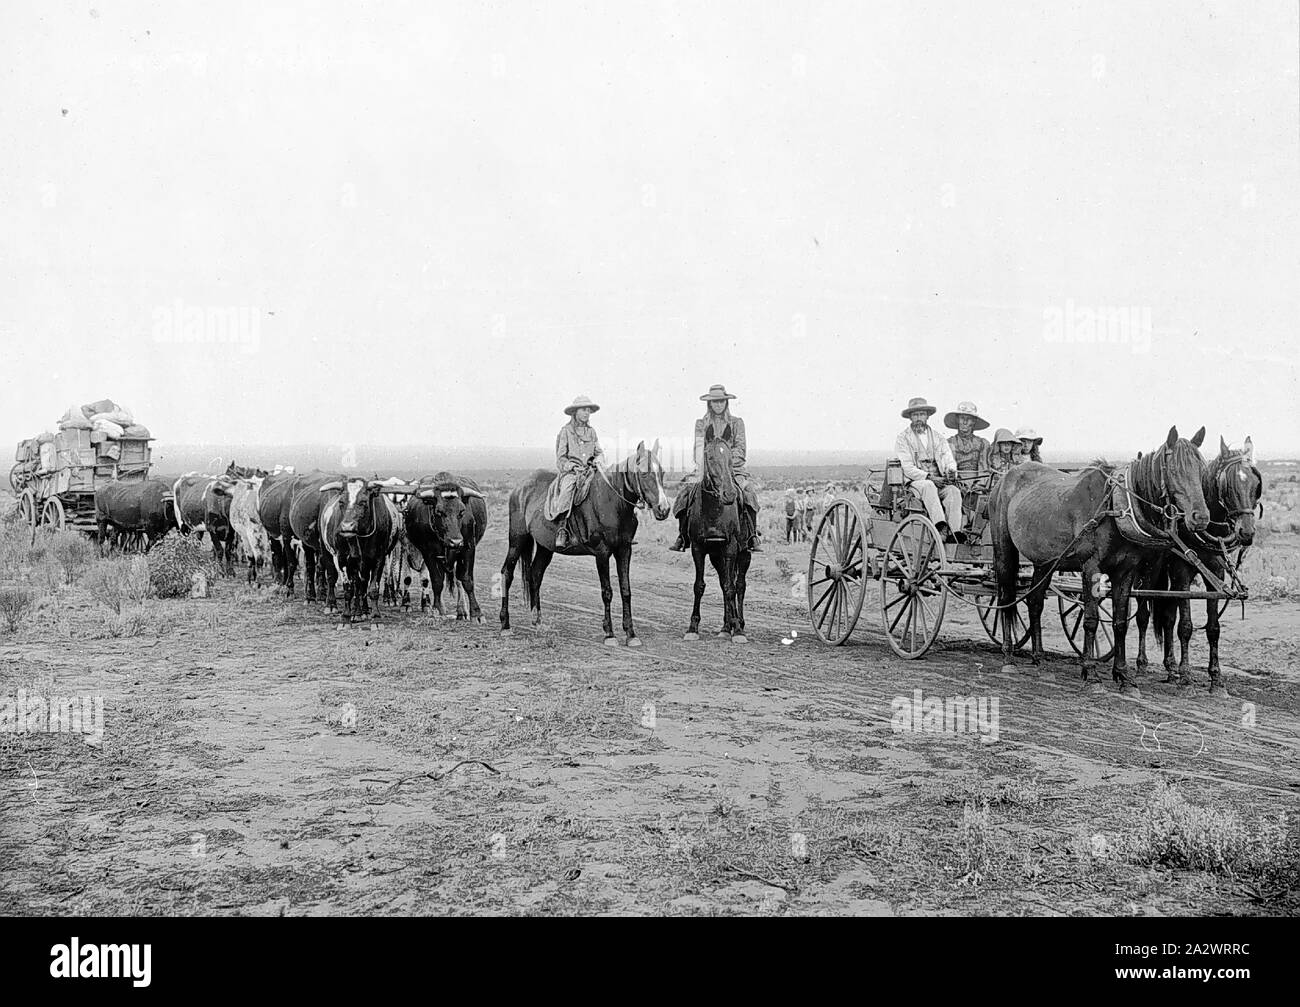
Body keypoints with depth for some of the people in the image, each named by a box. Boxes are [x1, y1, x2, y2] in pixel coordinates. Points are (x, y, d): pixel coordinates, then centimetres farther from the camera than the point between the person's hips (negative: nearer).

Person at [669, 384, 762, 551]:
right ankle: (682, 537, -16)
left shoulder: (736, 422, 10)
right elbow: (699, 446, 1)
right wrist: (701, 464, -18)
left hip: (732, 467, -1)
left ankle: (752, 537, -22)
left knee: (747, 493, -28)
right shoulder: (701, 424, 13)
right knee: (686, 489, -24)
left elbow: (741, 447, 1)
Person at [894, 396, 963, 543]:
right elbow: (908, 468, -7)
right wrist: (931, 478, -18)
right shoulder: (903, 439, 4)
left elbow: (949, 461, 9)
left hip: (939, 481, 4)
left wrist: (951, 472, -17)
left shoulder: (939, 438, 17)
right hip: (914, 483, -4)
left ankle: (954, 534, -37)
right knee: (928, 486, -36)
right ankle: (941, 526, -51)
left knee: (954, 491, -27)